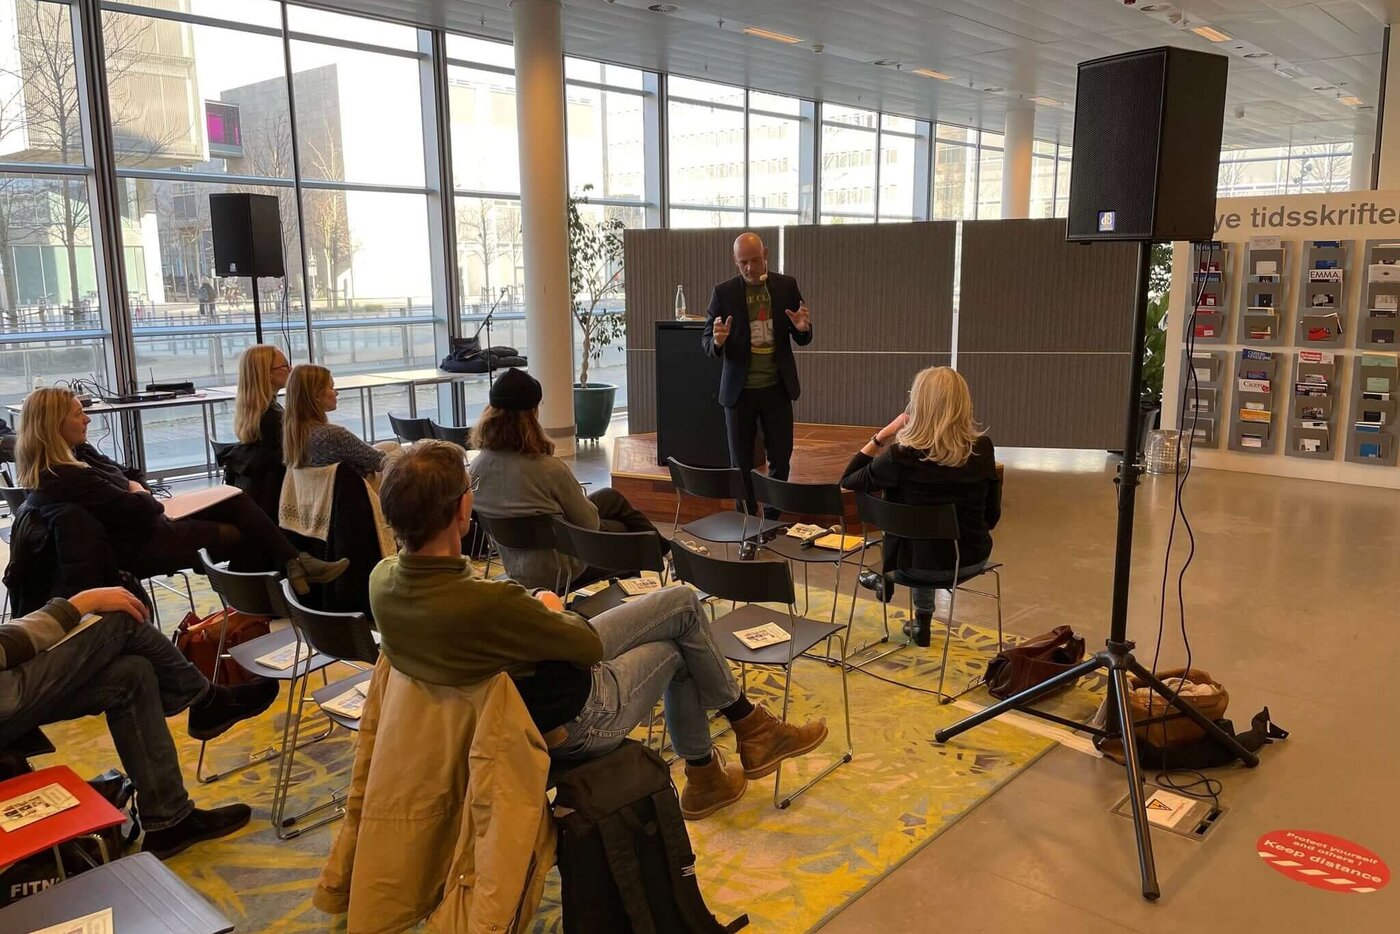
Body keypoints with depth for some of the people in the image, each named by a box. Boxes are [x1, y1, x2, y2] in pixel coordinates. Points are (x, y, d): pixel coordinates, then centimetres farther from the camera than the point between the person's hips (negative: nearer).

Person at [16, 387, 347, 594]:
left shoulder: (77, 452, 7)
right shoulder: (62, 479, -25)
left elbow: (130, 475, 19)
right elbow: (142, 510, -26)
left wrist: (135, 489, -4)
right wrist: (141, 495, -3)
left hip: (146, 528, 10)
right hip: (139, 548, -10)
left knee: (237, 501, -1)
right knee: (239, 535, -2)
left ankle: (293, 563, -6)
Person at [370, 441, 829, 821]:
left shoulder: (383, 579, -15)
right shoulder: (486, 603, -39)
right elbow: (591, 645, -21)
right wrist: (551, 612, -1)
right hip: (575, 725, -8)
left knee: (682, 602, 19)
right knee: (683, 608, 13)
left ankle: (704, 775, 36)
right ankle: (751, 726, 37)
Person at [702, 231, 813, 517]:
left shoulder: (787, 286, 1)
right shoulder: (724, 293, -4)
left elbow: (801, 340, 7)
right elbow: (706, 342, -1)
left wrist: (803, 329, -17)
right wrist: (718, 341, -25)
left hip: (777, 387, 1)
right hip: (739, 389, -1)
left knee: (781, 458, 8)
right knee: (741, 463, 7)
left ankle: (773, 520, 25)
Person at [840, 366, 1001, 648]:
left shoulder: (902, 455, -22)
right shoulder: (983, 448, -11)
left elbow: (848, 482, -6)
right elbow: (992, 515, 1)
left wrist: (880, 436, -8)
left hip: (919, 564, -3)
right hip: (973, 558, 3)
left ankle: (888, 582, 57)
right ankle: (921, 623, 48)